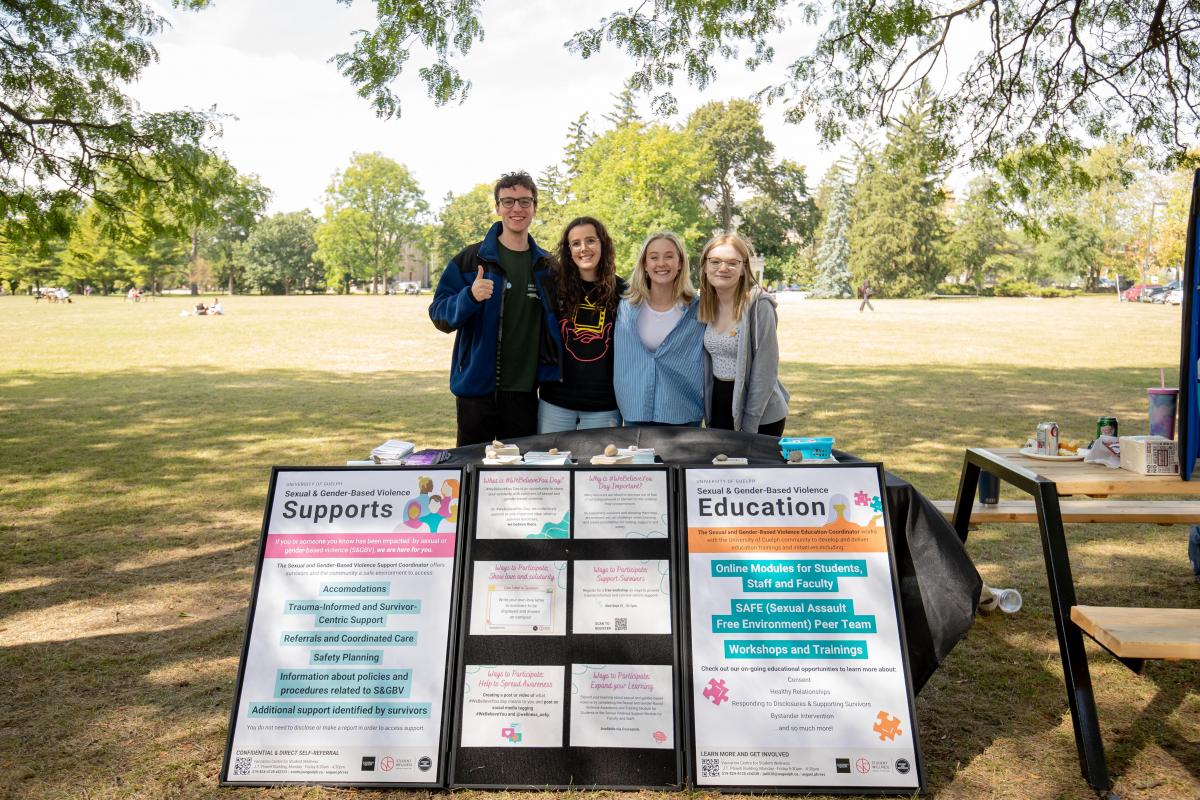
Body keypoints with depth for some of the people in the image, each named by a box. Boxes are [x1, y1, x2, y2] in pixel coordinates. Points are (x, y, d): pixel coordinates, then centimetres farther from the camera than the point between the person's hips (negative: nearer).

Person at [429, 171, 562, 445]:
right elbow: (439, 315, -4)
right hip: (477, 389, -2)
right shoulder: (471, 258, -2)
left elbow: (554, 325, 16)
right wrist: (470, 297, -24)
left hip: (525, 392, 3)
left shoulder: (546, 265, 7)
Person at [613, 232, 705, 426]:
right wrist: (615, 413, 9)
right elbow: (618, 361, 8)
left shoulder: (697, 310, -3)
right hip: (634, 415, 1)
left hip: (684, 418, -1)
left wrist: (707, 410, 4)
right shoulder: (626, 308, 0)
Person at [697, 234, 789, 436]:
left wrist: (750, 424, -16)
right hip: (719, 410, 6)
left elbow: (766, 370, -16)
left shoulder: (759, 305, -16)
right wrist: (708, 416, 5)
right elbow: (709, 364, 8)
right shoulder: (708, 305, 3)